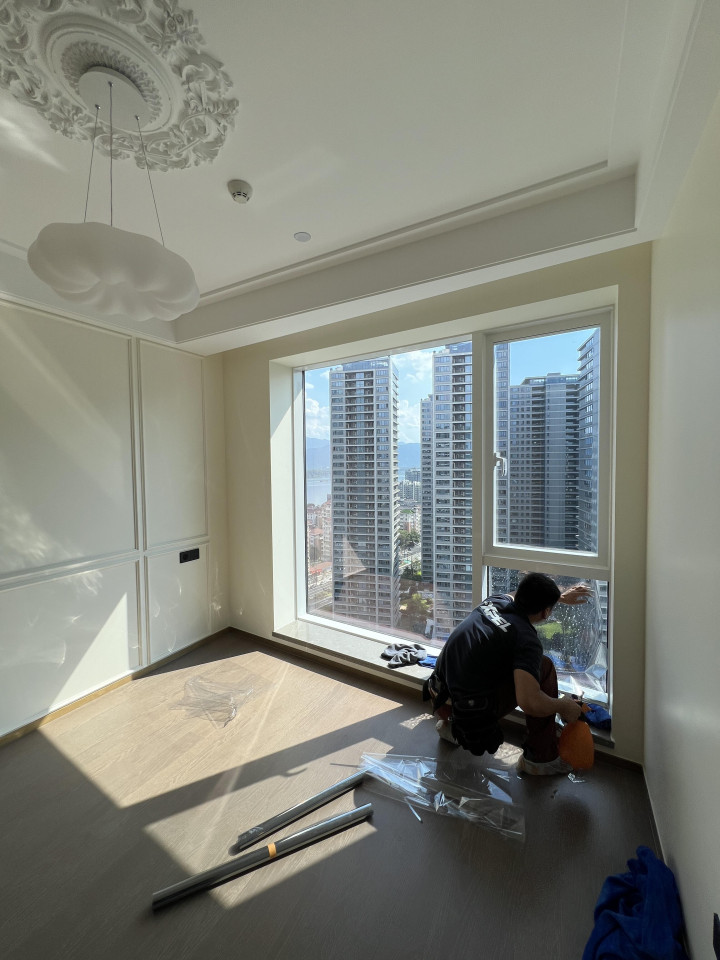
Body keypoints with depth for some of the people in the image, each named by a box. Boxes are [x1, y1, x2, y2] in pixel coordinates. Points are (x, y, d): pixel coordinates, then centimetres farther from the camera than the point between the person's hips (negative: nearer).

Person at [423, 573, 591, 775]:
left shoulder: (496, 600, 4)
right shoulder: (526, 639, -17)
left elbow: (524, 597, 30)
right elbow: (529, 703, -26)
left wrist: (562, 596, 41)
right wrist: (564, 706, -4)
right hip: (470, 714, -7)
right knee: (544, 667, 2)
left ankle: (450, 724, 30)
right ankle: (541, 758, 12)